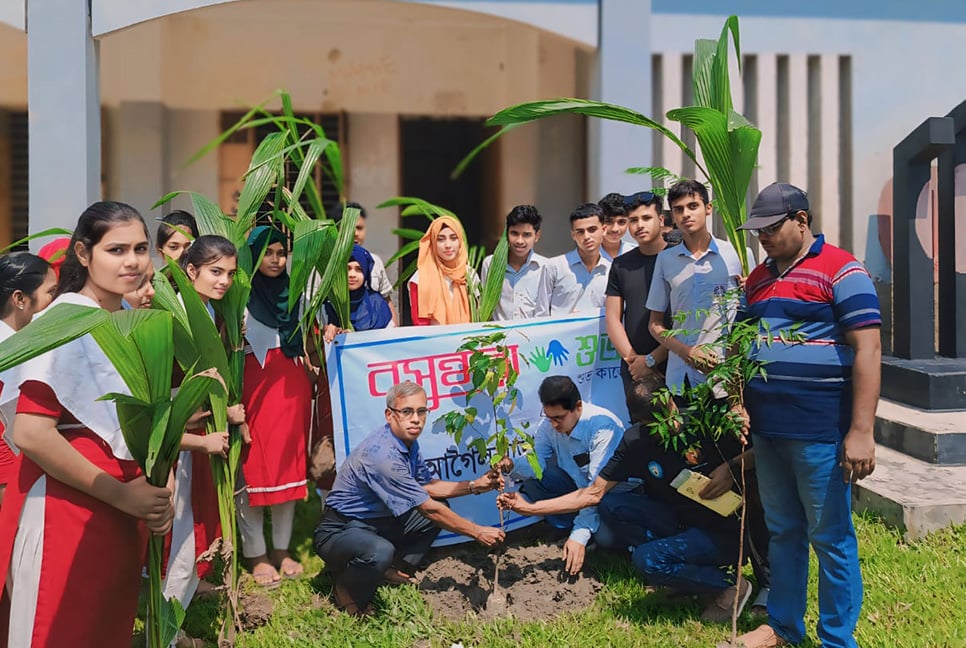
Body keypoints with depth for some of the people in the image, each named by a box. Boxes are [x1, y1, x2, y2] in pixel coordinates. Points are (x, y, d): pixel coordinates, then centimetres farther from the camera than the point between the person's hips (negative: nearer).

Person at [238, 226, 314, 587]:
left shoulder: (293, 292, 14)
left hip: (291, 383, 5)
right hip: (254, 383, -4)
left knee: (289, 462, 7)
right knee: (253, 466, -3)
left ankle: (282, 549, 17)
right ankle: (256, 555, 8)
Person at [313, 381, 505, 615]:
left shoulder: (408, 441, 0)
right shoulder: (382, 454, -29)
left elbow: (427, 486, 13)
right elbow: (427, 509, -24)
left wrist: (475, 485, 1)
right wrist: (477, 532, -15)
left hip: (377, 522, 9)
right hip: (338, 531, -9)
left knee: (442, 507, 9)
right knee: (381, 552, -39)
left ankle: (396, 570, 7)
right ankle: (347, 589, -6)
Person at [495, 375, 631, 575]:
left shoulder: (603, 426, -31)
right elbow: (536, 462, -12)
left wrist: (580, 536, -38)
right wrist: (511, 466, -35)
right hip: (577, 484, 5)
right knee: (531, 481, -16)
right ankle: (570, 527, -7)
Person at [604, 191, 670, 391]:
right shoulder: (621, 265, 11)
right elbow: (612, 317, 9)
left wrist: (652, 359, -9)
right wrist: (632, 358, -4)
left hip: (673, 365, -3)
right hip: (633, 369, 4)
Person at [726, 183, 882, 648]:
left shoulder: (840, 271, -8)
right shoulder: (758, 279, 14)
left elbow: (867, 351, -13)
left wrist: (861, 431, -18)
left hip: (820, 430, -7)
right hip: (766, 428, 7)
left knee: (830, 538, 4)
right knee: (782, 532, 17)